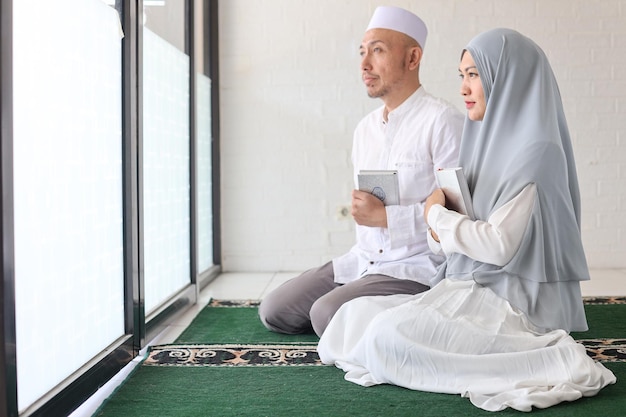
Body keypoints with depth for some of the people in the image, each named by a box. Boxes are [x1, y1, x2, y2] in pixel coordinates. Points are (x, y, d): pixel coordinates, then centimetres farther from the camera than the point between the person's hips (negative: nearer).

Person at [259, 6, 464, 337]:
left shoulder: (443, 121, -12)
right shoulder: (364, 129, 13)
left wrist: (384, 216, -20)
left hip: (417, 267, -8)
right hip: (363, 260, 8)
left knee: (327, 314, -26)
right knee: (274, 311, 2)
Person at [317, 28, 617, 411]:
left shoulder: (534, 150, -15)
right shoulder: (492, 139, 13)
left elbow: (499, 245, -21)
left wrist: (437, 214, -7)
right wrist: (441, 231, -4)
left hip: (513, 304, -9)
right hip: (471, 290, 10)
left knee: (390, 336, -28)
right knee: (355, 314, 0)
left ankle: (550, 361, -16)